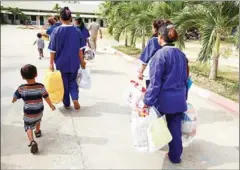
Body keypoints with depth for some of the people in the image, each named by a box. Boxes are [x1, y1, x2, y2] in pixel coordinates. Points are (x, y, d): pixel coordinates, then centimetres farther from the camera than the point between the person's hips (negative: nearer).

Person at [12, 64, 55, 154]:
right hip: (39, 111, 2)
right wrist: (51, 106, 8)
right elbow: (46, 98, -10)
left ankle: (32, 141, -12)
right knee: (38, 121, 32)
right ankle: (38, 132, 55)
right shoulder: (40, 86, -17)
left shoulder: (21, 88, -17)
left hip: (28, 114, -2)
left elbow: (15, 97, 0)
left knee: (28, 128, 10)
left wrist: (13, 100, 25)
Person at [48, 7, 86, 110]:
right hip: (74, 63, 2)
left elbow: (53, 50, -8)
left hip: (61, 63, -2)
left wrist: (51, 63, 1)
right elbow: (80, 49, -2)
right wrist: (82, 61, 10)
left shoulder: (56, 31, -12)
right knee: (72, 81, 19)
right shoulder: (77, 31, -6)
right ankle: (75, 98, -1)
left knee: (64, 83, 13)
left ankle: (67, 104, 24)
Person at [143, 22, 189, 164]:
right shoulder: (181, 54, 6)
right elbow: (185, 78, 14)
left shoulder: (160, 54, -16)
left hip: (164, 98, -5)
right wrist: (184, 96, 24)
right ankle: (175, 156, 26)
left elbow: (155, 81, -19)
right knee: (175, 128, 14)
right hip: (179, 99, 5)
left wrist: (148, 101, -15)